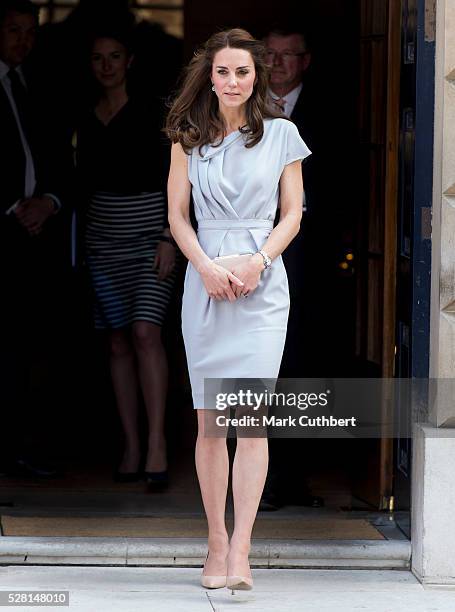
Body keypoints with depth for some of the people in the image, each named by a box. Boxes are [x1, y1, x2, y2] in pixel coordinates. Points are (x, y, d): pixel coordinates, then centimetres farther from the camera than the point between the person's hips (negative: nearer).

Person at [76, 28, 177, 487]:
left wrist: (168, 238, -12)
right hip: (103, 238, 5)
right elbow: (85, 183, 15)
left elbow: (173, 179, -5)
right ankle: (131, 447, 5)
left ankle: (157, 442, -19)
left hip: (148, 233, -5)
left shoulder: (153, 113, -2)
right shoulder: (87, 121, 11)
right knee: (119, 342, 3)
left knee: (145, 332, -18)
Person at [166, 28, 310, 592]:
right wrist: (206, 266, -9)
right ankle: (216, 542, 10)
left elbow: (292, 214, 6)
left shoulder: (281, 134, 4)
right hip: (204, 283, 2)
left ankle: (239, 551, -15)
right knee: (208, 420, 2)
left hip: (261, 285, -2)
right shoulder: (189, 137, 7)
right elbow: (177, 216, 7)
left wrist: (259, 260, -10)